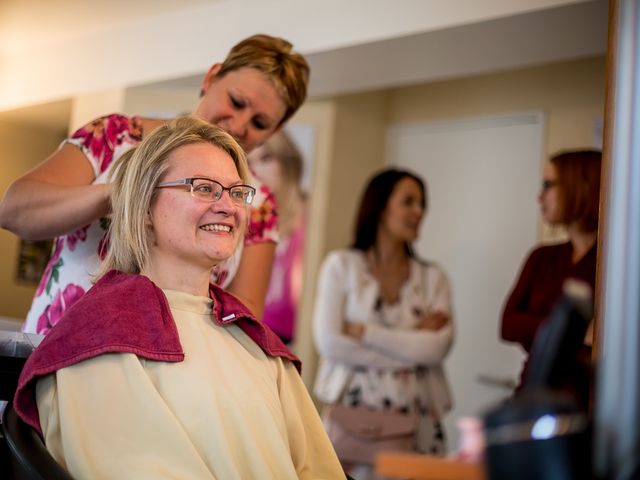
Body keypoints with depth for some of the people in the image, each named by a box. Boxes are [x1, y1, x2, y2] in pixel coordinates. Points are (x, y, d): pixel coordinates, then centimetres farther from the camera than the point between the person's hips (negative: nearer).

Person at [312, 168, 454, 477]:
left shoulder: (433, 277, 8)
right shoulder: (341, 265, 3)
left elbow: (438, 347, -6)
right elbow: (329, 342, -8)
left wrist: (364, 332, -11)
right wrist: (412, 346, -8)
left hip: (415, 418, 2)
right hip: (354, 413, -2)